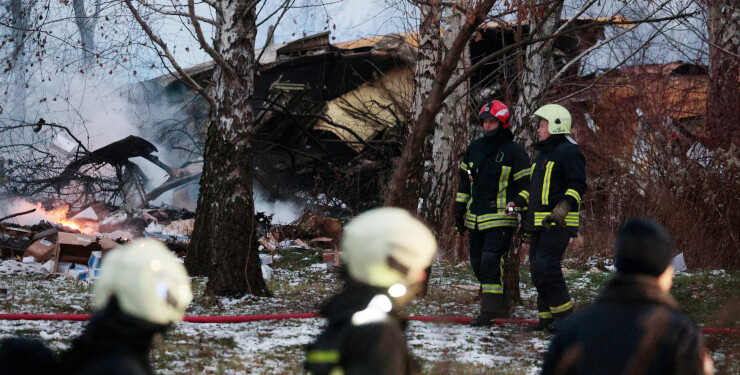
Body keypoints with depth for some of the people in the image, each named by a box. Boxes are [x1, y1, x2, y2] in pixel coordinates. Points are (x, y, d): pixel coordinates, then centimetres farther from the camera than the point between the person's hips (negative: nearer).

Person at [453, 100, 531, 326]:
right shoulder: (474, 148, 13)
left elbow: (525, 185, -2)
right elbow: (464, 181, 20)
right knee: (478, 263, 9)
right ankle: (501, 306, 22)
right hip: (476, 220, 7)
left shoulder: (514, 152, -4)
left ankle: (489, 311, -14)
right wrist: (459, 211, 17)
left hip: (501, 220, -7)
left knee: (490, 261, -16)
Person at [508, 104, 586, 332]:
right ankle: (548, 316, 12)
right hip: (540, 222, 10)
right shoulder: (543, 154, 22)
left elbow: (578, 184, -16)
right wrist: (518, 201, 18)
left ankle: (565, 314, -9)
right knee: (537, 267, 7)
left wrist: (564, 206, -28)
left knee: (546, 265, -17)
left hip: (558, 222, -10)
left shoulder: (568, 152, -8)